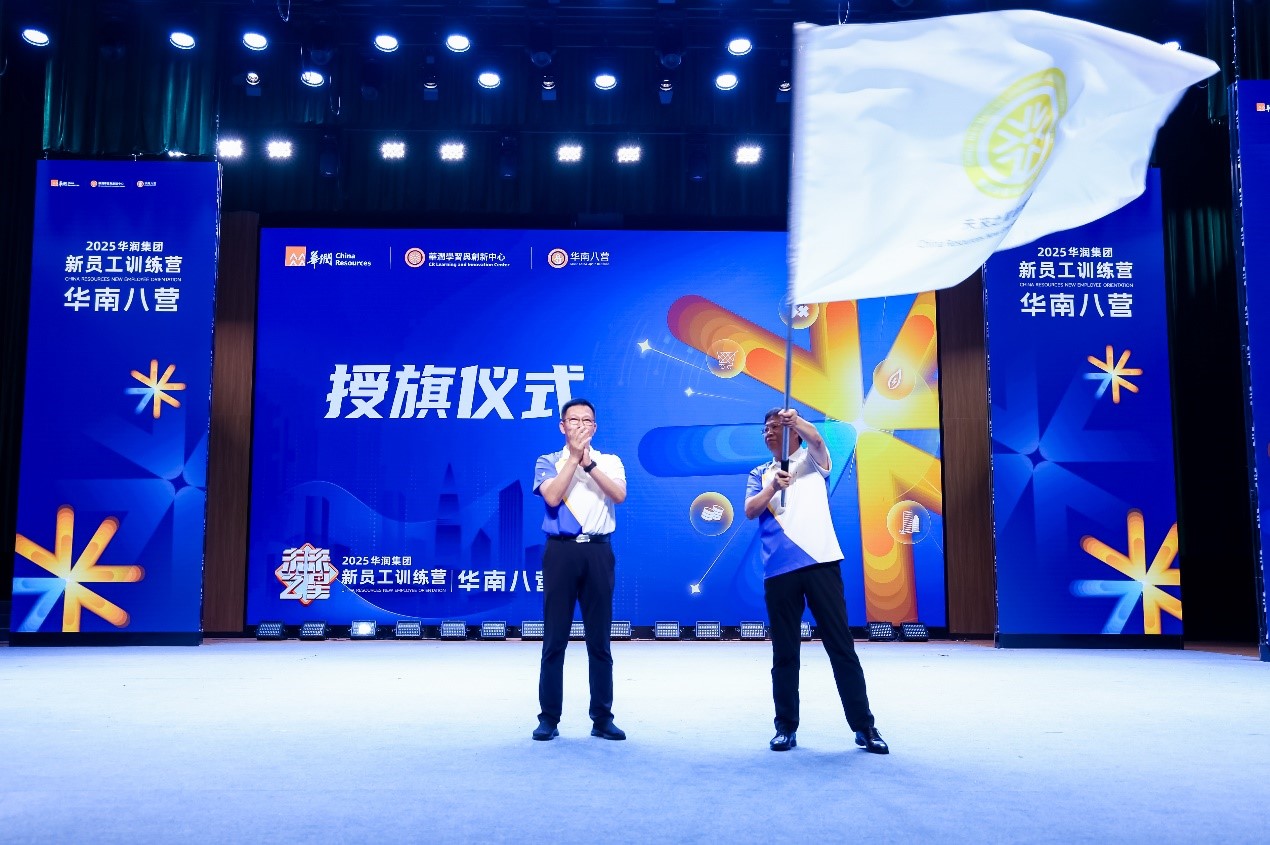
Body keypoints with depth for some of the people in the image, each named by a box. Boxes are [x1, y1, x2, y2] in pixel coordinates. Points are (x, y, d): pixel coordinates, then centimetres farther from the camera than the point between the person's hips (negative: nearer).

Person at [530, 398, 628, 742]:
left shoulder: (610, 462, 12)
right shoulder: (549, 462, 8)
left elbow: (619, 496, -7)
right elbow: (552, 497, -10)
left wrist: (589, 462, -14)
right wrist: (574, 457, -10)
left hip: (598, 551, 1)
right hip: (561, 551, -1)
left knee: (599, 639, 5)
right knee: (554, 638, 2)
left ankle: (602, 718, 13)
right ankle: (549, 717, 11)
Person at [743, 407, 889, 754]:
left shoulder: (813, 461, 11)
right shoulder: (760, 474, 16)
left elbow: (816, 439, -12)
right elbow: (749, 510, 0)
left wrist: (795, 419, -33)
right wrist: (773, 487, -18)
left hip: (820, 562, -2)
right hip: (779, 570, 2)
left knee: (841, 646, 0)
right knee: (784, 652, 6)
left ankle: (864, 726, 7)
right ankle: (786, 726, 16)